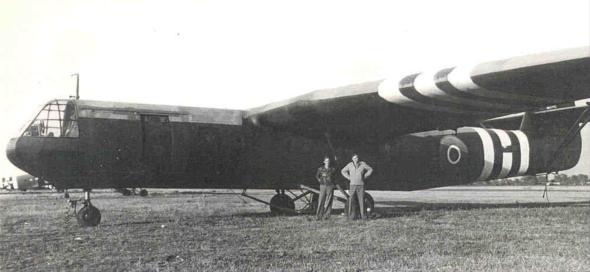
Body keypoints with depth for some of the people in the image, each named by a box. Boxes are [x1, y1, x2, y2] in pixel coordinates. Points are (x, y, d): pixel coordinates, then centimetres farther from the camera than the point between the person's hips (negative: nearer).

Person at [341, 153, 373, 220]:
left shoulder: (362, 164, 0)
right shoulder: (350, 165, 1)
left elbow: (370, 169, 12)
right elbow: (343, 171, 15)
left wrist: (365, 176, 3)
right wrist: (349, 177, 3)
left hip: (361, 185, 0)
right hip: (353, 184, 0)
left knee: (361, 200, -1)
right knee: (351, 200, -4)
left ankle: (362, 215, 5)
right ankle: (350, 215, 2)